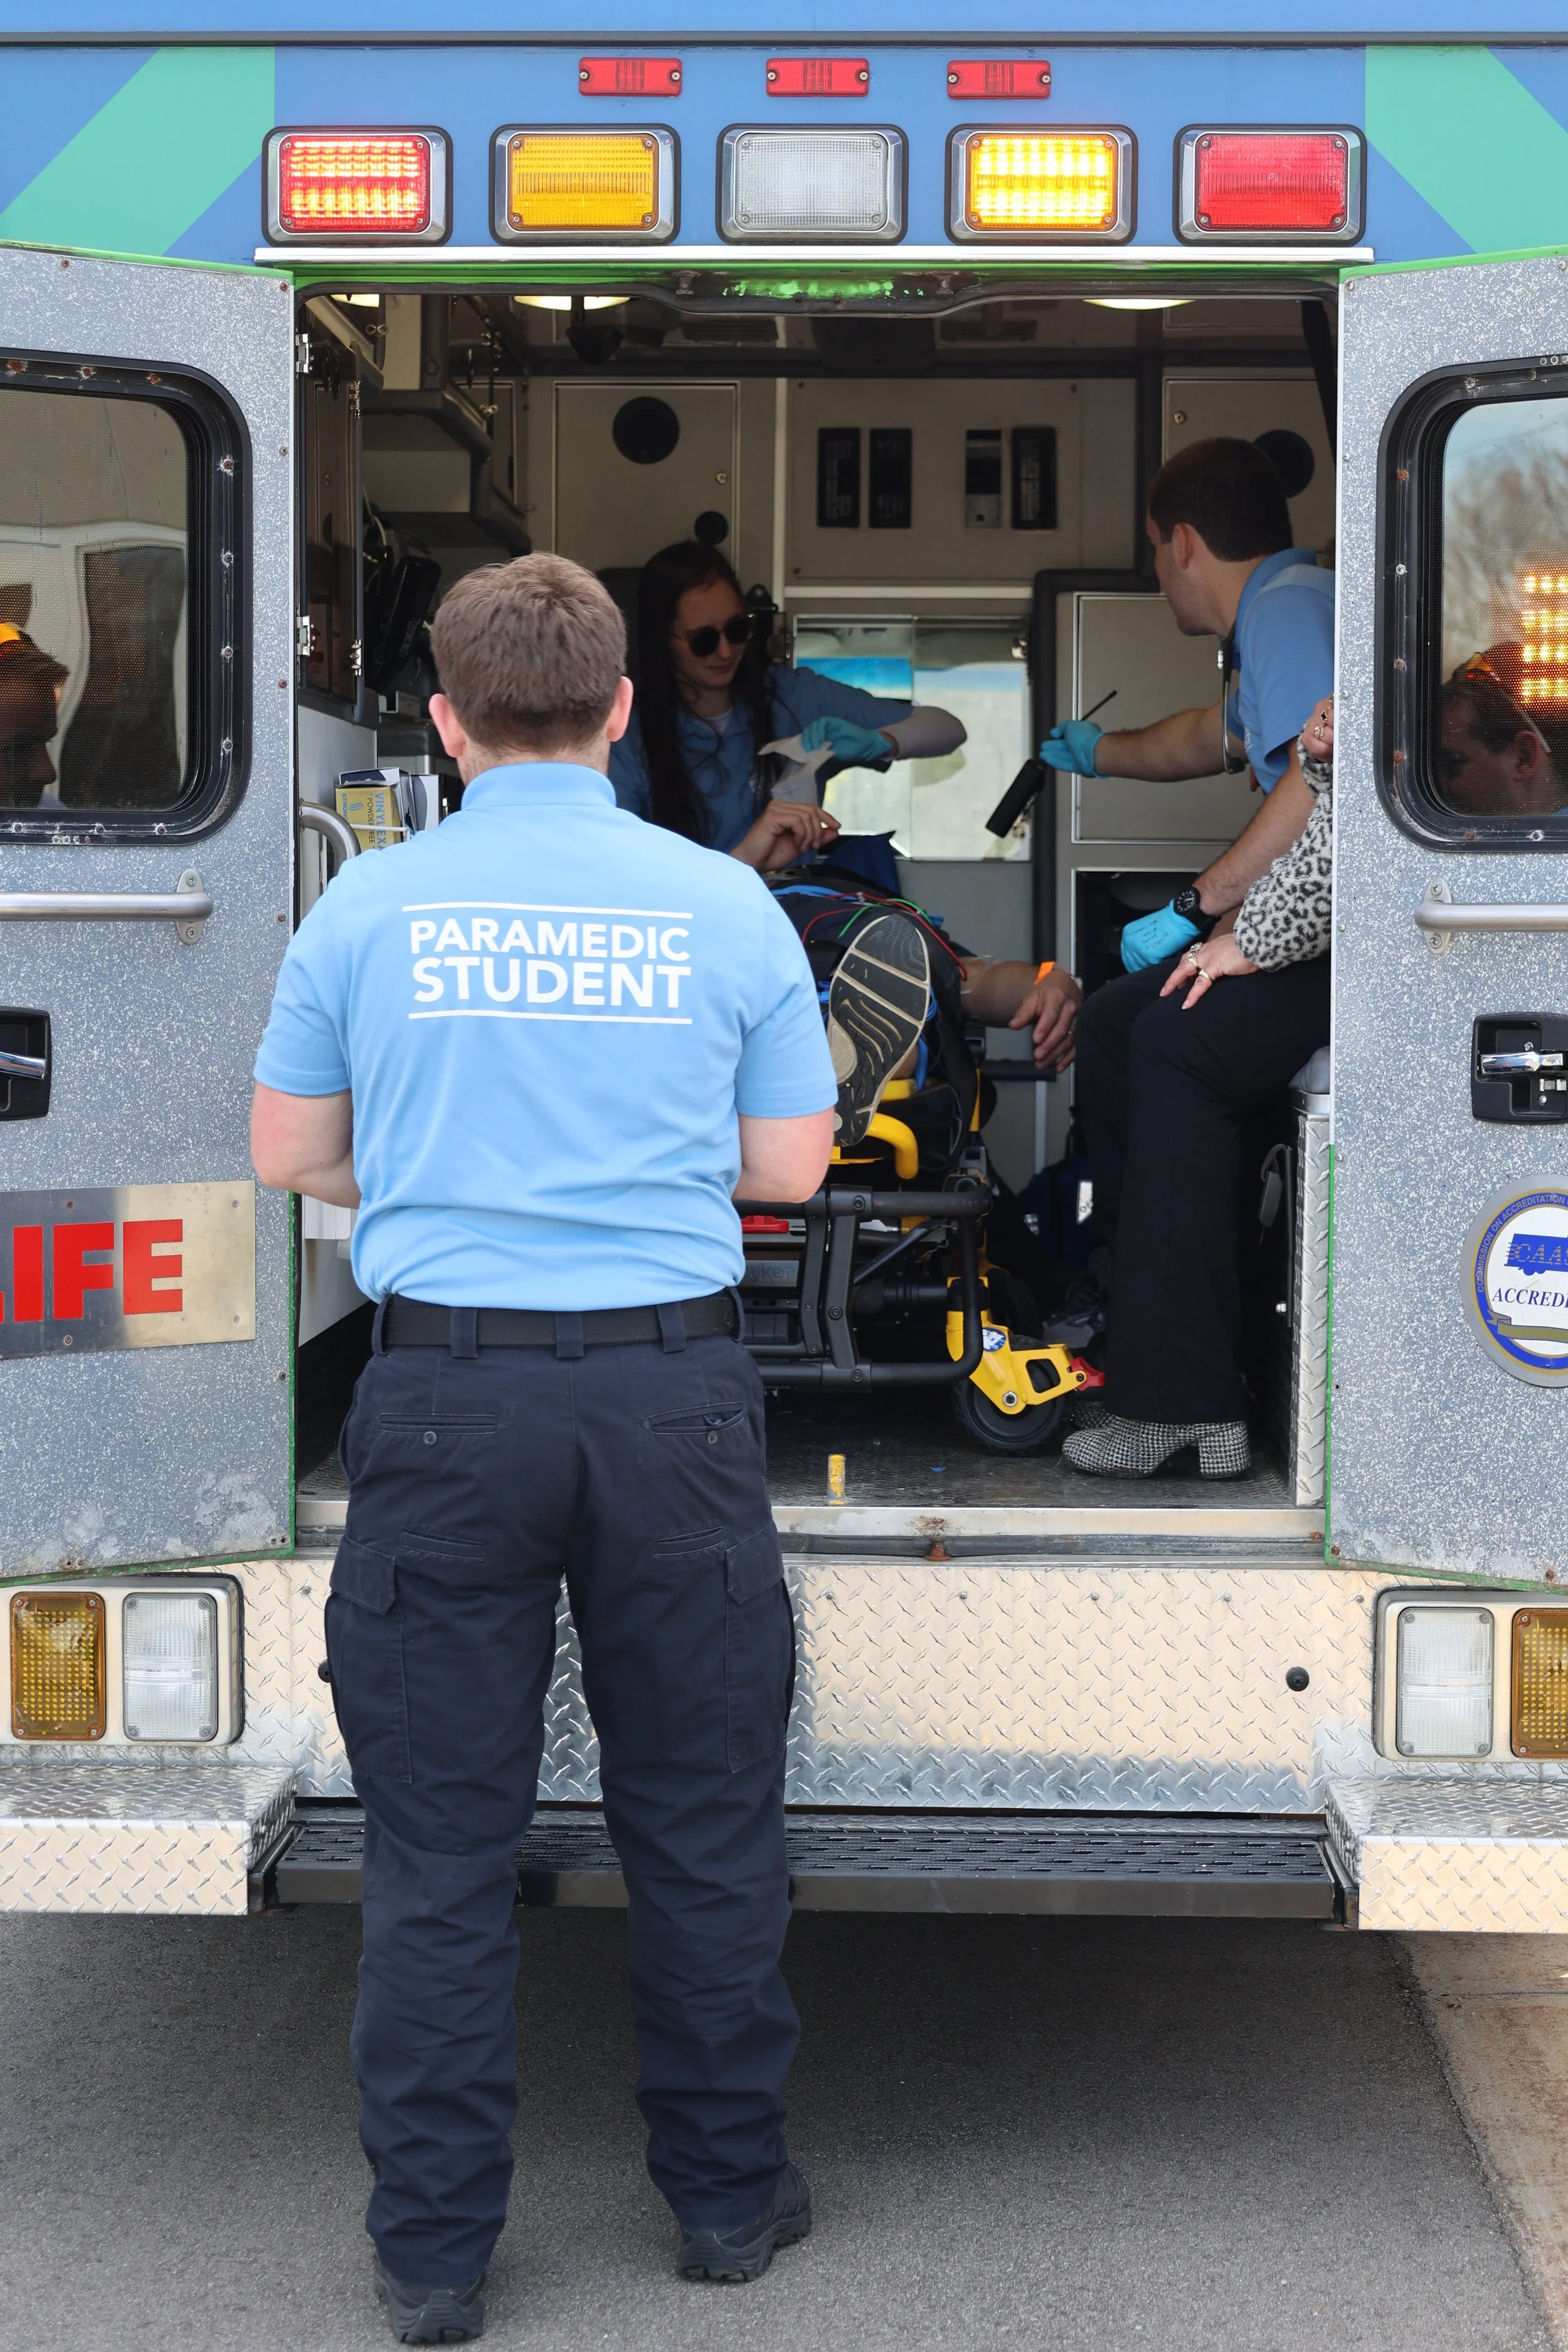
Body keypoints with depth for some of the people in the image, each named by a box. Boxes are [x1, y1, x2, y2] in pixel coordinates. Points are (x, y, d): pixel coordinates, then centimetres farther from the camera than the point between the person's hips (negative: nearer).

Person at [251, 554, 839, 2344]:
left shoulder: (370, 905, 1)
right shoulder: (723, 903, 2)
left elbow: (288, 1153, 9)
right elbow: (789, 1167, 7)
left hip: (449, 1403, 0)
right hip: (674, 1401, 1)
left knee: (437, 1838, 7)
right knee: (703, 1818, 13)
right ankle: (727, 2196, 26)